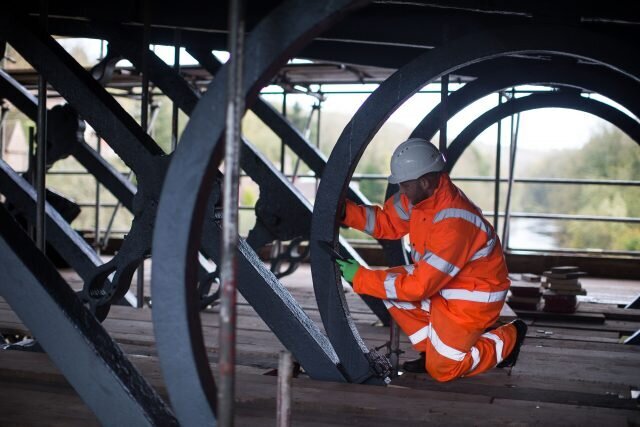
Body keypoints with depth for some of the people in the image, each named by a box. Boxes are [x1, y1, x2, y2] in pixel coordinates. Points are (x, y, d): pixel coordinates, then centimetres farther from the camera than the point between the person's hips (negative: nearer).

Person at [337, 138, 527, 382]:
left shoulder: (453, 224, -36)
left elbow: (419, 286, -31)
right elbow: (387, 222, 2)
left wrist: (359, 277, -25)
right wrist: (345, 212, -14)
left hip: (474, 295, -8)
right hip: (442, 282, 9)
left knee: (441, 369, -6)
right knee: (389, 287, -5)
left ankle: (507, 339, 15)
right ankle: (433, 349, 9)